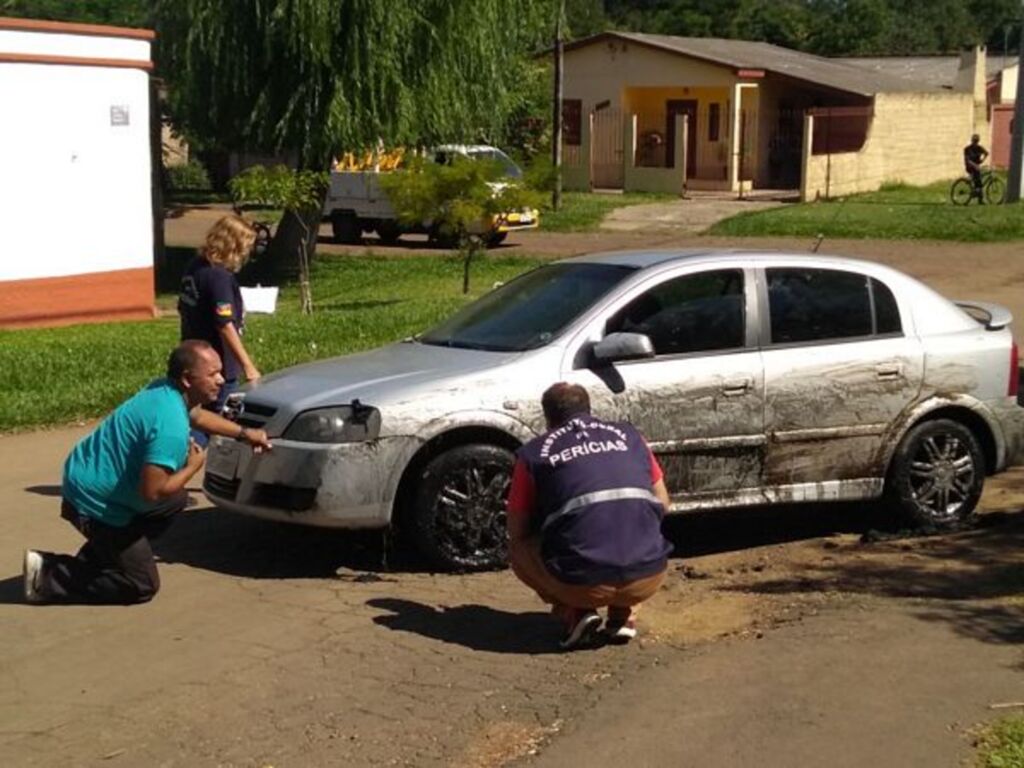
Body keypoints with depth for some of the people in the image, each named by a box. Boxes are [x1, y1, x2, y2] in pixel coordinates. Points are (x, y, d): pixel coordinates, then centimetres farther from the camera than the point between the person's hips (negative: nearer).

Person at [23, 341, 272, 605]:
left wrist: (243, 432, 22)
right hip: (94, 502, -9)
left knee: (176, 499, 23)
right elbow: (152, 491, -30)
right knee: (142, 586, 1)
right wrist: (192, 467, -14)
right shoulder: (171, 426, -29)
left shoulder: (167, 390, 1)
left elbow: (197, 415, 25)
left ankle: (92, 560, 21)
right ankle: (48, 576, 3)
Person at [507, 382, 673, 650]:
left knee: (519, 549, 27)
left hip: (584, 584, -3)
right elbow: (662, 502, 25)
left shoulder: (533, 453, 9)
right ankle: (625, 616, 16)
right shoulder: (628, 435, 17)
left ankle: (575, 614, 7)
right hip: (648, 578, 3)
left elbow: (517, 531, 15)